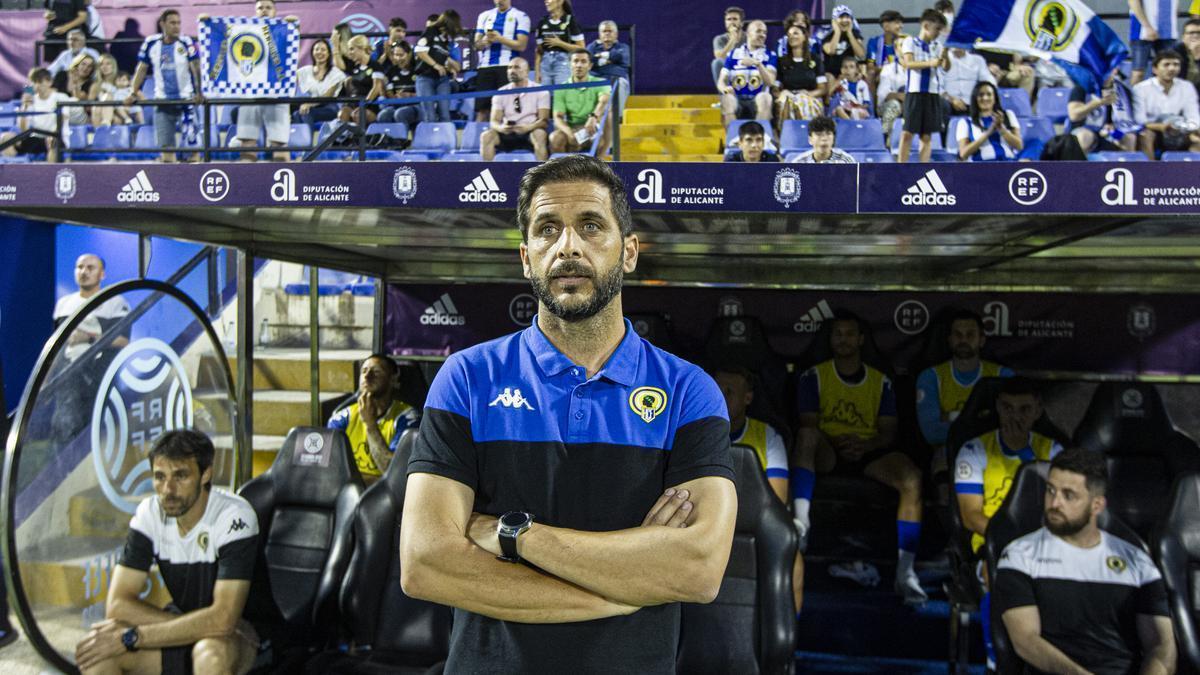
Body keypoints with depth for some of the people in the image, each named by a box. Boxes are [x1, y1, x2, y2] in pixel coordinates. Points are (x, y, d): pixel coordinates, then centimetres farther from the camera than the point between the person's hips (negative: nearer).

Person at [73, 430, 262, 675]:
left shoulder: (235, 516, -24)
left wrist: (131, 637, -28)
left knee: (211, 654, -38)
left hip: (237, 631, -5)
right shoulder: (150, 513, -8)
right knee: (95, 647, -19)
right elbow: (117, 605, -11)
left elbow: (222, 619, -31)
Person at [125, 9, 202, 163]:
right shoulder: (151, 43, 1)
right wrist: (134, 93, 5)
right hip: (162, 101, 3)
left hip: (186, 99, -3)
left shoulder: (187, 43, -9)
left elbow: (196, 68, -17)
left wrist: (198, 93, -29)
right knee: (165, 145, 6)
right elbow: (141, 69, 9)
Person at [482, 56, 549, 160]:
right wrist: (501, 127, -25)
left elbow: (544, 120, -8)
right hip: (507, 133, 3)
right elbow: (494, 121, 1)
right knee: (486, 136, -25)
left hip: (531, 132, -2)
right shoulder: (501, 92, 7)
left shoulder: (540, 91, 0)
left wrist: (528, 127, -30)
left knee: (539, 134, -36)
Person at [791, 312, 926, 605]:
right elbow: (807, 425, 2)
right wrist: (836, 443, -18)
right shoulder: (814, 377, 11)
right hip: (827, 453, -1)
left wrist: (866, 445, -13)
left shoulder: (881, 381, 17)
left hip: (869, 453, 1)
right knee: (806, 435, -35)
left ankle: (905, 572, -32)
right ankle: (800, 519, -45)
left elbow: (889, 431, 9)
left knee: (911, 476, -29)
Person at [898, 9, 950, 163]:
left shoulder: (937, 46, 12)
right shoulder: (910, 42, 1)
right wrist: (930, 63, -27)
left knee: (927, 135, 5)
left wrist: (945, 55, -16)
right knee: (908, 133, -5)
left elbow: (946, 67, 4)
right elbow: (909, 63, -14)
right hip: (915, 93, -4)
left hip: (933, 94, 4)